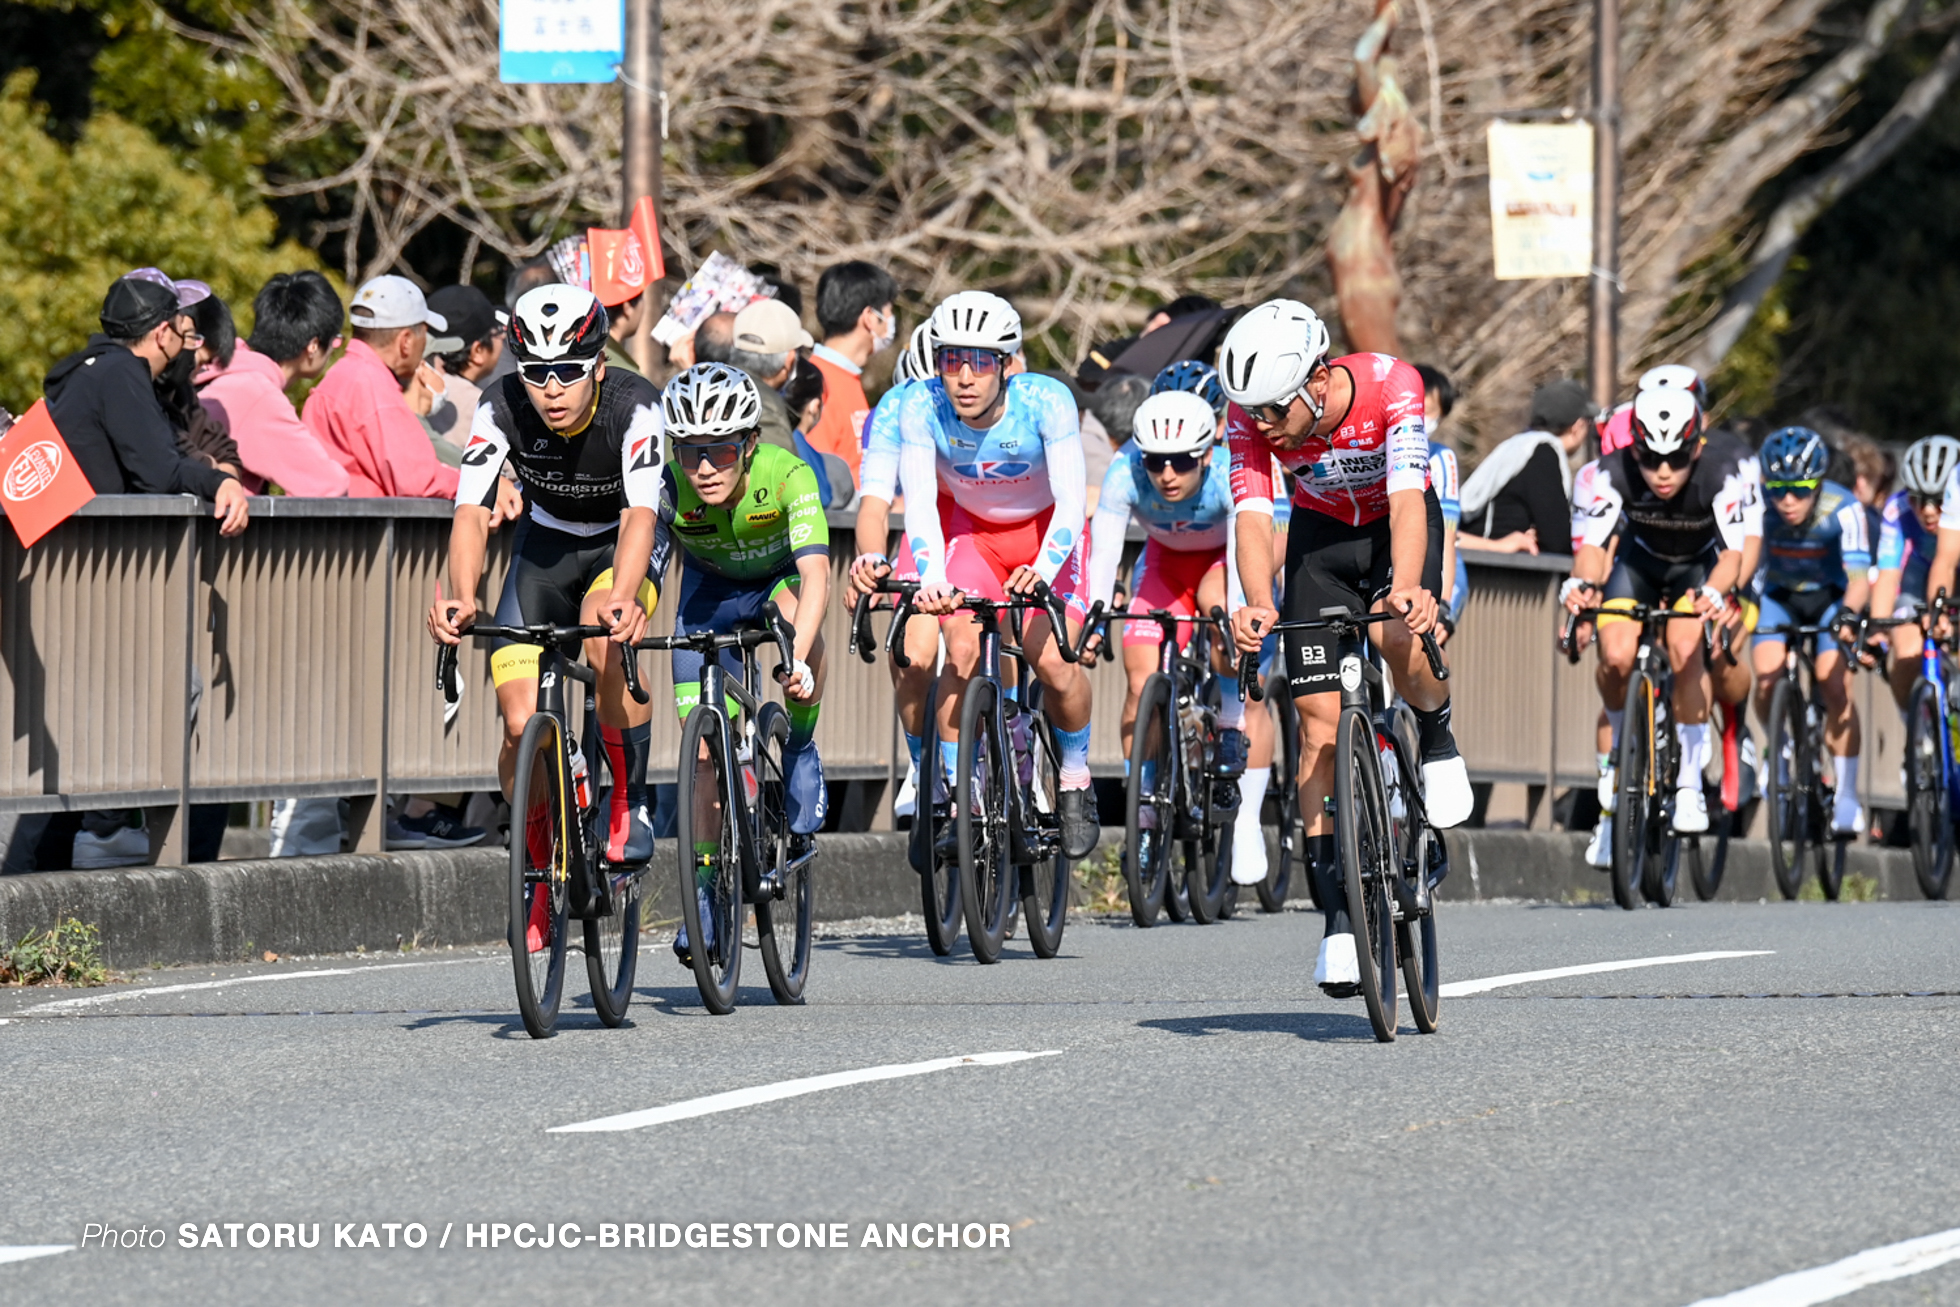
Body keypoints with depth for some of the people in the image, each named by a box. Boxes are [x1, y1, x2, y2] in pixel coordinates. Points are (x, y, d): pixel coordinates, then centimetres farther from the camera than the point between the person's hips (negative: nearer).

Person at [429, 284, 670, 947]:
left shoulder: (634, 407, -31)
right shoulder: (502, 408, -25)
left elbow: (639, 515, -43)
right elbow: (471, 512, -34)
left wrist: (622, 596, -62)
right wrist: (461, 597, -54)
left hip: (626, 544, -2)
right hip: (546, 543, 2)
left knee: (604, 632, -36)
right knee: (522, 724, -11)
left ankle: (630, 801, -16)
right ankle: (538, 868, 11)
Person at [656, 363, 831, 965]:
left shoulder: (786, 475, -37)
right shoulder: (669, 484, -32)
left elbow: (814, 574, -47)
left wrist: (798, 660, -61)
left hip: (781, 570, -1)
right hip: (712, 583, 1)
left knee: (799, 625, -37)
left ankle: (799, 758, -11)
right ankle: (705, 896, 8)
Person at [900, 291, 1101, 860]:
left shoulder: (1046, 402, -30)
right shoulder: (922, 407, -26)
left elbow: (1071, 503, -35)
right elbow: (919, 503, -31)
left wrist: (1044, 571, -52)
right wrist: (931, 578, -48)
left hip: (1044, 531, -1)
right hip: (967, 529, 1)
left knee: (1055, 662, -17)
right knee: (962, 652, -20)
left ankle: (1076, 781, 10)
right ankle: (953, 799, -6)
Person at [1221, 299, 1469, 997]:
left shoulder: (1391, 385, -33)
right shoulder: (1250, 416, -25)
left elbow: (1407, 498, -41)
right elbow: (1252, 516, -33)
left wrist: (1406, 590, -59)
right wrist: (1257, 604, -53)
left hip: (1396, 526, -2)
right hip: (1321, 535, 2)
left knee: (1400, 641, -34)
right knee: (1321, 722, -8)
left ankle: (1437, 737, 0)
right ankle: (1339, 915, -2)